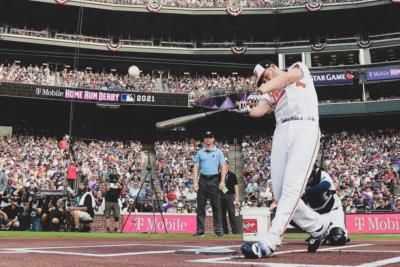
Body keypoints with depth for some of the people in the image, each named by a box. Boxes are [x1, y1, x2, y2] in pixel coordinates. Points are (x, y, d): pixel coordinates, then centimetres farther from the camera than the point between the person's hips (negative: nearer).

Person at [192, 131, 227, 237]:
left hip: (214, 180, -2)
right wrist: (195, 182, -2)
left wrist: (222, 181, -8)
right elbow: (196, 167, 8)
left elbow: (223, 167, 3)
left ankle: (218, 229, 4)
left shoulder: (218, 152, 8)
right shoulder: (200, 152, 11)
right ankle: (200, 230, 7)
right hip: (203, 180, 2)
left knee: (216, 206, -1)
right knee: (200, 206, 2)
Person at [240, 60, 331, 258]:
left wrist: (260, 90, -21)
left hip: (304, 128, -6)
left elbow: (288, 78, -6)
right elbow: (259, 110, 6)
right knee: (280, 194, -1)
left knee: (291, 188, -19)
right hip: (281, 133, 6)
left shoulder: (299, 68, 19)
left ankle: (270, 243, -27)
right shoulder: (271, 93, 27)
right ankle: (317, 226, 19)